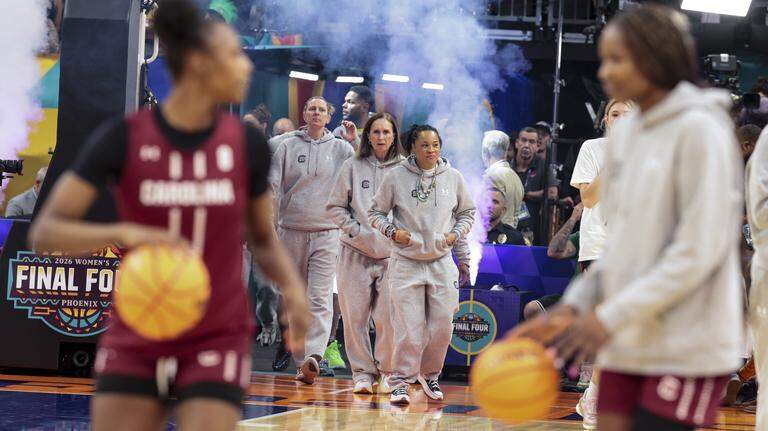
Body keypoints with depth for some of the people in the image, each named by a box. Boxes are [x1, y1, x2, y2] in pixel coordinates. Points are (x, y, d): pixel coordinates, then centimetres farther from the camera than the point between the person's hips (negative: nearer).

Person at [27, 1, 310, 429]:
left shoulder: (248, 145, -3)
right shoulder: (123, 139, -9)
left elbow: (264, 239, 12)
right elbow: (45, 232, -11)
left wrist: (293, 287, -10)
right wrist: (127, 233, -28)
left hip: (217, 343, 0)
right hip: (135, 344, 0)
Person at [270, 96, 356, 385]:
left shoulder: (340, 148, 8)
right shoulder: (288, 146, 8)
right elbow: (272, 185, 4)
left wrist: (356, 141, -5)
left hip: (326, 233, -2)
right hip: (292, 230, 2)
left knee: (320, 298, -15)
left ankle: (314, 356, -28)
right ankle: (302, 363, 13)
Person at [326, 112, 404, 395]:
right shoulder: (353, 167, 5)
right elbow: (336, 206, 8)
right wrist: (357, 231, -3)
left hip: (392, 252, -2)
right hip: (356, 253, 2)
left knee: (388, 317, -6)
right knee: (355, 316, 1)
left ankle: (388, 372, 9)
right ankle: (362, 373, 10)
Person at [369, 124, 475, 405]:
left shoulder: (453, 177, 3)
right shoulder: (396, 177, -4)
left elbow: (468, 213, 17)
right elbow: (376, 212, 6)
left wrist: (455, 234, 0)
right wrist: (392, 231, -11)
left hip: (442, 263, 3)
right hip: (406, 263, -3)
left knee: (442, 327, 2)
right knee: (409, 327, -8)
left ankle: (429, 374, 23)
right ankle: (401, 382, 3)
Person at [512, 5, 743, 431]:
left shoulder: (699, 129, -11)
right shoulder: (623, 133, 12)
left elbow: (699, 252, -16)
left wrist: (613, 316, -18)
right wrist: (574, 305, 4)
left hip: (687, 349, -7)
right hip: (627, 346, 7)